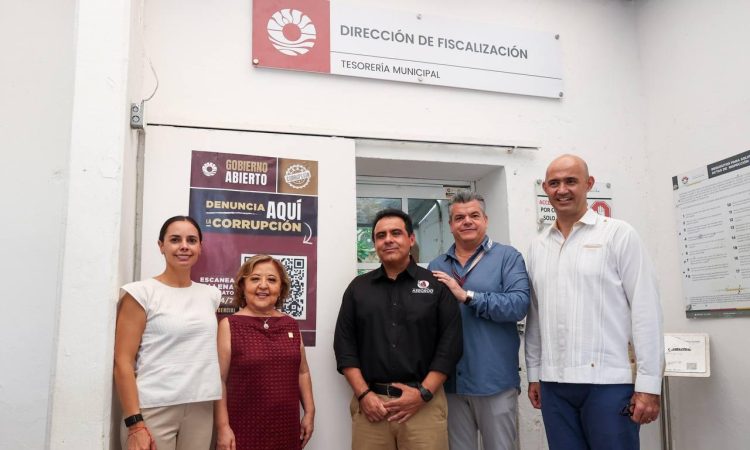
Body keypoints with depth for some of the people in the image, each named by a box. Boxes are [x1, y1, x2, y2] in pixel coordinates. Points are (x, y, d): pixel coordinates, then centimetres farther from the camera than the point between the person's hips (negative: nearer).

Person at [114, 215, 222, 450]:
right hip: (153, 409, -4)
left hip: (201, 409, 4)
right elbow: (123, 362, -8)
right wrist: (134, 423, -14)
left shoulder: (211, 295, 9)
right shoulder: (142, 292, -5)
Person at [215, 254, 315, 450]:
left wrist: (309, 413, 9)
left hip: (286, 428, 4)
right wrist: (223, 427, -10)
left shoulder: (291, 325, 7)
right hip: (244, 429, -4)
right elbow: (219, 380, -7)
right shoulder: (229, 325, -6)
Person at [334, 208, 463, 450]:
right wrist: (363, 394, -6)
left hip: (424, 403, -1)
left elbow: (450, 343, -2)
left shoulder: (436, 285, 3)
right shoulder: (358, 287, 9)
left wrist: (423, 392, -10)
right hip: (371, 402, 2)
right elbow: (345, 344, 5)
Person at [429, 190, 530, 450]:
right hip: (450, 381, 3)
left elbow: (519, 305, -17)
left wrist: (466, 295, -19)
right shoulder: (436, 267, 9)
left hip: (495, 380, -3)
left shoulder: (508, 257, -2)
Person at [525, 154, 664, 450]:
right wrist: (534, 373, 12)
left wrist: (648, 384, -10)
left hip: (609, 381, -4)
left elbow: (645, 310, -6)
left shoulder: (618, 234, -2)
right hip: (553, 383, 4)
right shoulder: (538, 246, 10)